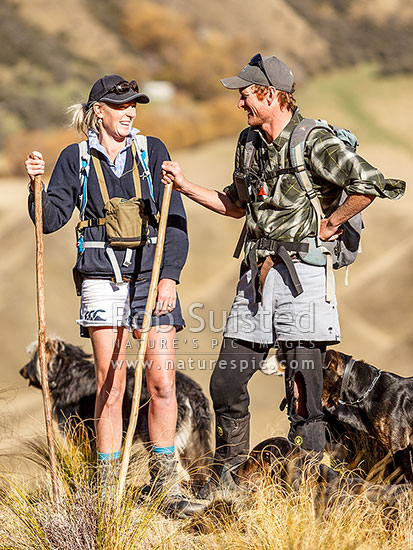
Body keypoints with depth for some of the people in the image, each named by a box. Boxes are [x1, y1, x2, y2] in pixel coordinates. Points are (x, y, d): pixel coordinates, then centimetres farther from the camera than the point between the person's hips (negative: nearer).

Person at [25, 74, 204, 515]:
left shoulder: (152, 152, 5)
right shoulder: (76, 159, 5)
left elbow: (174, 219, 3)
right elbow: (51, 219, 2)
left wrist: (169, 276, -7)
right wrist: (37, 182, -16)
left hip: (153, 271, 1)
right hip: (102, 275, -1)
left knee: (161, 380, -4)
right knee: (110, 383, -3)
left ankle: (164, 483, 7)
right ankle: (107, 489, 6)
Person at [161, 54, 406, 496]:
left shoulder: (314, 144, -12)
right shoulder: (249, 142, 13)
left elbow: (369, 184, -20)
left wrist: (329, 225, -10)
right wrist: (185, 186, 18)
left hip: (301, 274, -7)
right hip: (256, 275, 7)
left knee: (302, 392, -4)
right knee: (226, 382, 8)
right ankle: (225, 477, 23)